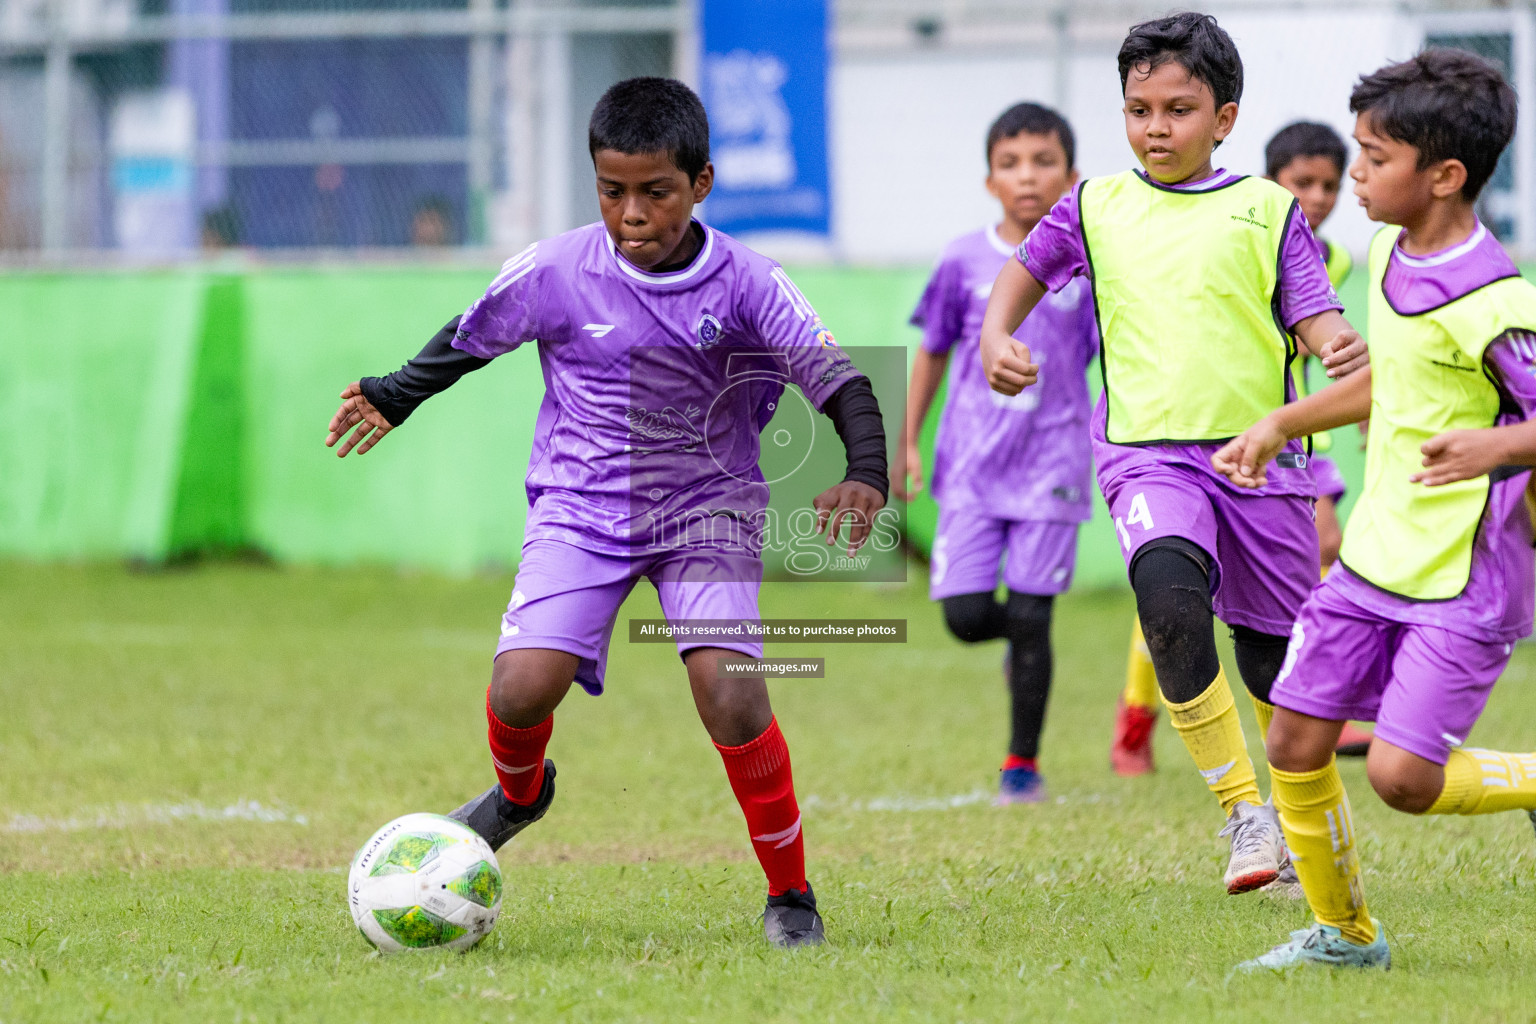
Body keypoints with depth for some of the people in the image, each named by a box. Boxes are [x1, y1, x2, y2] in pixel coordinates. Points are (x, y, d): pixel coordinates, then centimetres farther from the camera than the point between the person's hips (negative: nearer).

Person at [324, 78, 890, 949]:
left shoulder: (745, 282, -12)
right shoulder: (555, 272, -10)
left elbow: (838, 379, -13)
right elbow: (472, 338, 10)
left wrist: (866, 475, -30)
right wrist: (395, 398, 20)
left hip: (708, 515, -1)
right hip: (580, 510, 1)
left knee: (731, 694, -21)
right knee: (522, 689, -17)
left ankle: (791, 894, -1)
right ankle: (520, 793, 22)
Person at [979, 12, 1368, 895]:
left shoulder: (1267, 210, 6)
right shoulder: (1097, 209, 10)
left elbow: (1313, 317, 0)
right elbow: (1027, 271, 23)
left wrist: (1342, 348, -23)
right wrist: (997, 337, 4)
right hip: (1148, 453, 0)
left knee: (1276, 660, 7)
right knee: (1169, 596, -30)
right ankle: (1244, 809, -21)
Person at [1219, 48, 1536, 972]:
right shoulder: (1391, 255, 7)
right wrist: (1283, 425, 25)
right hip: (1377, 555, 8)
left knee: (1404, 775, -15)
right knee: (1295, 742, 6)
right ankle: (1342, 931, 22)